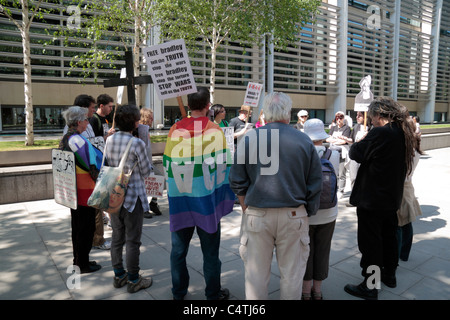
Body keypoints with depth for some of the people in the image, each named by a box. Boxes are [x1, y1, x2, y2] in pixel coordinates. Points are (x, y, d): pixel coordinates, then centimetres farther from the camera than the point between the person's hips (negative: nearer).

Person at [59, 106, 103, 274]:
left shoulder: (65, 140, 8)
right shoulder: (79, 141, -21)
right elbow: (94, 167, -20)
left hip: (72, 191, 9)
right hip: (85, 192, -9)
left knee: (77, 226, 19)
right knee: (86, 228, 4)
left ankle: (78, 260, 31)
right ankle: (83, 264, 15)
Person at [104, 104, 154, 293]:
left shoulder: (110, 140, 0)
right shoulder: (137, 143, -18)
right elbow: (146, 172, -10)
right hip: (132, 197, -6)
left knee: (117, 238, 18)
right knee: (132, 241, 6)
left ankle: (119, 275, 33)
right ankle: (133, 280, 19)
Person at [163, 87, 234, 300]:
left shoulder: (175, 130, -3)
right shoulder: (215, 131, -9)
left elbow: (167, 164, 3)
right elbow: (223, 167, -10)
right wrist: (226, 196, 2)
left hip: (179, 200, 2)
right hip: (207, 200, -2)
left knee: (178, 249, 17)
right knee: (210, 251, 13)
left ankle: (178, 292, 33)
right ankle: (213, 294, 27)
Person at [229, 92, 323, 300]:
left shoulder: (249, 138, -4)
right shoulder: (304, 141, -3)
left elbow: (237, 182, -1)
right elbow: (315, 184, 2)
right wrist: (308, 214, 12)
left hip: (256, 215, 0)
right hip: (294, 216, 1)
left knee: (256, 273, 14)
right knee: (291, 274, 15)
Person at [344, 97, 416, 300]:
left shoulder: (380, 133, -23)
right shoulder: (405, 133, 5)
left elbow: (356, 153, -18)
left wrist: (354, 145, 3)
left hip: (372, 199, -9)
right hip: (392, 198, 9)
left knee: (370, 242, 2)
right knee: (389, 237, 22)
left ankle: (370, 287, 13)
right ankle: (389, 275, 40)